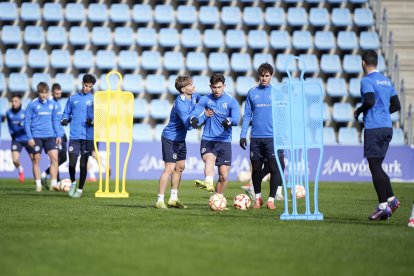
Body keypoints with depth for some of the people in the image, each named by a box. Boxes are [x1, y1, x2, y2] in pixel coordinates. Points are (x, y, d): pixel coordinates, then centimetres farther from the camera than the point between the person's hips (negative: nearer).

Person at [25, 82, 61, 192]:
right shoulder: (32, 104, -5)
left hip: (50, 136, 3)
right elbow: (27, 121, -3)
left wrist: (58, 135, 10)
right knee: (36, 160, 2)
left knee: (54, 158, -8)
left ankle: (54, 184, -5)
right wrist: (29, 137, -9)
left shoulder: (52, 104, 6)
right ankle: (38, 185, 9)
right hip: (36, 136, -3)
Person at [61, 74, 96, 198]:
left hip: (88, 136, -1)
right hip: (74, 135, 1)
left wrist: (93, 121, -14)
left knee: (83, 164, 0)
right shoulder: (73, 98, 11)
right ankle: (73, 182, 22)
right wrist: (64, 120, -5)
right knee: (72, 163, -5)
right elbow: (67, 113, 16)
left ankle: (80, 189, 12)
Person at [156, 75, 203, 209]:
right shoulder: (180, 104, -29)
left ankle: (173, 199, 25)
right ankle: (160, 201, -7)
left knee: (180, 167, 14)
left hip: (180, 139, 9)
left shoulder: (193, 96, -2)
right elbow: (189, 125, -32)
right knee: (170, 168, -11)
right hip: (170, 139, -9)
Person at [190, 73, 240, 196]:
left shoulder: (231, 101, 0)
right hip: (207, 140, -1)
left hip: (224, 141, 1)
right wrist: (193, 119, -33)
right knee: (209, 159, -32)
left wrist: (228, 121, -39)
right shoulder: (205, 100, 6)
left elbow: (236, 119, -15)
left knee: (223, 176, 1)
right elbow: (196, 112, -8)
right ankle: (208, 183, -56)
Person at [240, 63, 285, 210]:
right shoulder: (252, 93, 8)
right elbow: (247, 115, 10)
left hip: (273, 137, -1)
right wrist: (243, 135, 3)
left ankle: (271, 199, 1)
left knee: (275, 169, -8)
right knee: (256, 169, 6)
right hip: (256, 138, 2)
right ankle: (257, 198, 22)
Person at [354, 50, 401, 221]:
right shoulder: (386, 81, 16)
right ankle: (390, 198, 2)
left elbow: (370, 100, -23)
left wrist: (359, 111, -5)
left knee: (375, 167, -5)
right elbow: (396, 105, 17)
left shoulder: (367, 80, -8)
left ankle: (383, 205, -9)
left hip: (373, 128, -8)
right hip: (387, 127, 8)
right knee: (377, 167, 14)